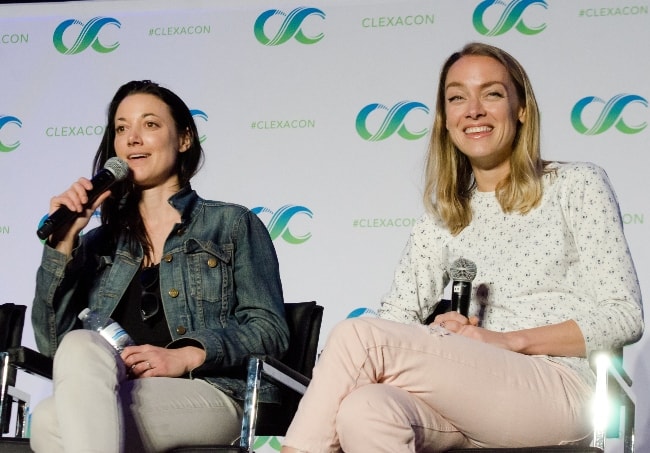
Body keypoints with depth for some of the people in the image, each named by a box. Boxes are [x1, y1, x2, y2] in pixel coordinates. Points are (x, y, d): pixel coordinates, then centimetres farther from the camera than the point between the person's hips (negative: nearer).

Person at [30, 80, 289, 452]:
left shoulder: (233, 225, 14)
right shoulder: (99, 243, 22)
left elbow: (270, 330, 3)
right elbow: (54, 342, 11)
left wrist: (185, 356, -13)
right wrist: (64, 241, 3)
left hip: (212, 397, -3)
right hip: (110, 398, 4)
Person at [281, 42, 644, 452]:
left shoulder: (577, 184, 7)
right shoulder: (442, 222, 20)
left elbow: (625, 316, 0)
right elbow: (395, 320, 11)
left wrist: (508, 340, -10)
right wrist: (437, 332, -12)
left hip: (559, 390, -3)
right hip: (469, 401, 4)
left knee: (357, 335, -24)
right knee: (363, 411, -34)